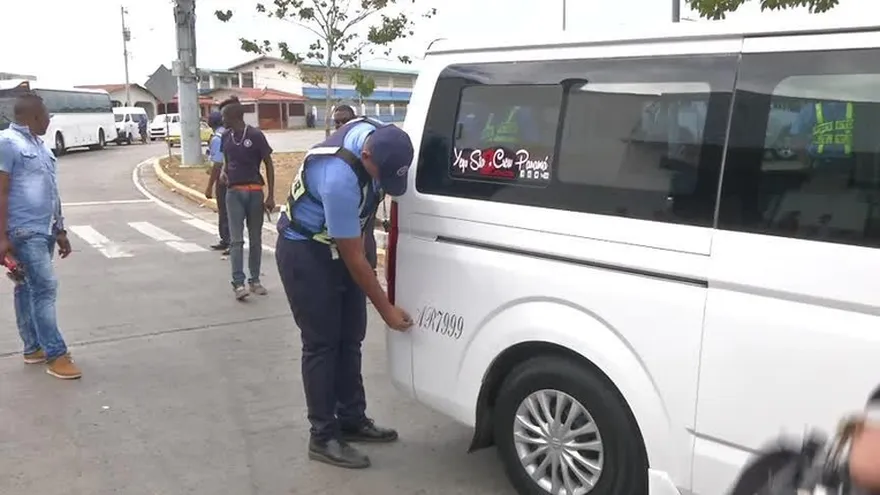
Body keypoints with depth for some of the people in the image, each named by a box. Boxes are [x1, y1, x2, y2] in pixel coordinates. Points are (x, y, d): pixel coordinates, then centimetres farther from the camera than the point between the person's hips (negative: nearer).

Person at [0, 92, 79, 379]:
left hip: (44, 230, 9)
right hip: (24, 232, -8)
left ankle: (33, 348, 20)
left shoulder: (40, 145, 17)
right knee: (44, 288, -10)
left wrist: (60, 231, 22)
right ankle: (56, 355, -6)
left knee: (29, 289, 14)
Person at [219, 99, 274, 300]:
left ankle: (255, 280, 17)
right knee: (236, 240, -5)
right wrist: (223, 171, -1)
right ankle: (238, 283, -7)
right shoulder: (226, 137, 7)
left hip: (255, 192, -2)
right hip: (234, 193, 2)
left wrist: (271, 196, -7)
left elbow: (269, 165, -3)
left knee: (255, 239, 7)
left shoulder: (255, 135, -7)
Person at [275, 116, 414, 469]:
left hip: (337, 246, 8)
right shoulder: (339, 179, -37)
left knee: (349, 338, 10)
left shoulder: (379, 136, -14)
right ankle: (324, 437, 3)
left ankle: (352, 420, 21)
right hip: (304, 251, -8)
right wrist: (386, 309, -17)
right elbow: (355, 259, -27)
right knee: (322, 343, -6)